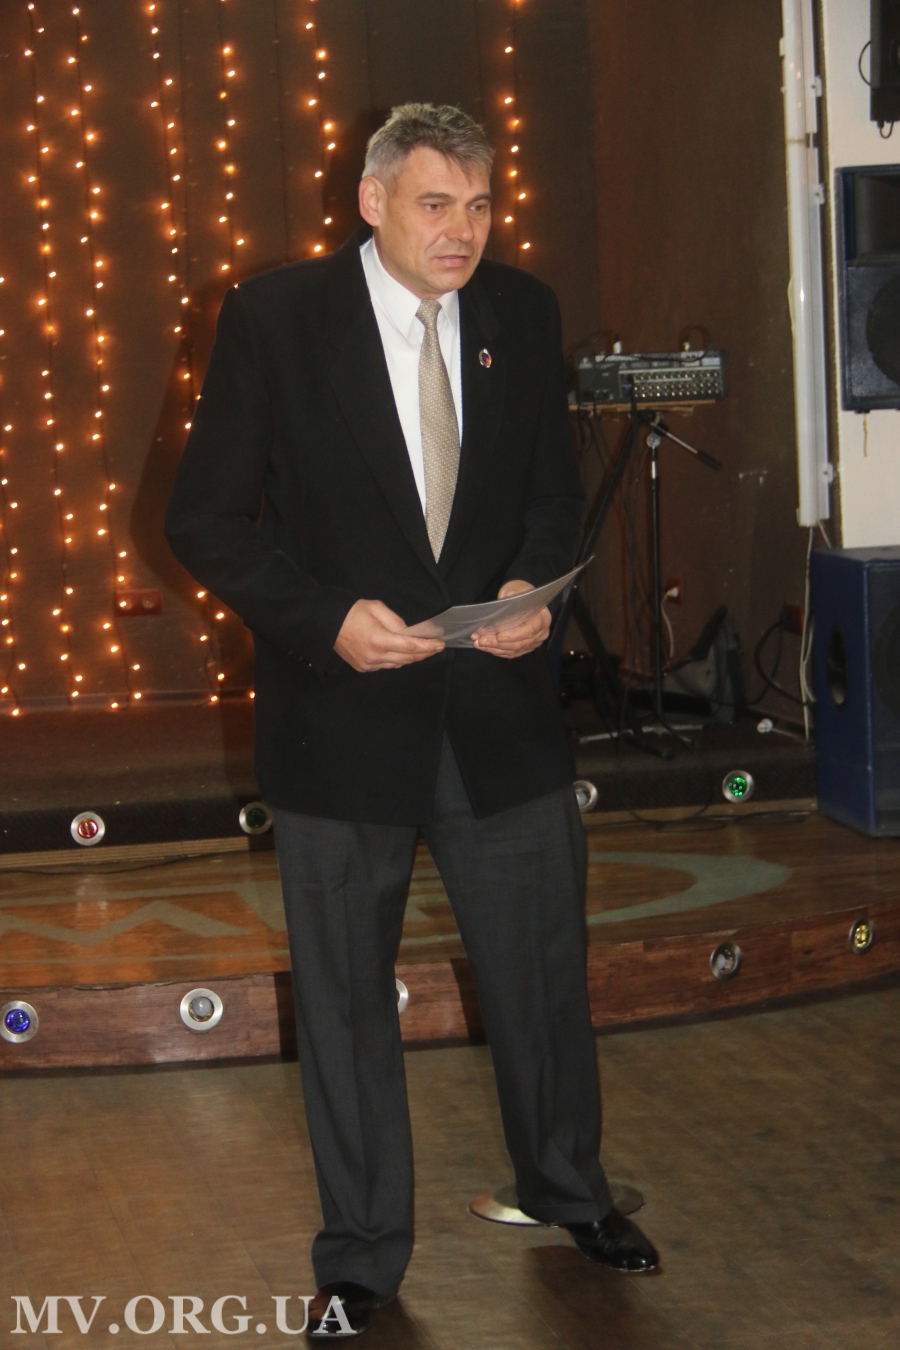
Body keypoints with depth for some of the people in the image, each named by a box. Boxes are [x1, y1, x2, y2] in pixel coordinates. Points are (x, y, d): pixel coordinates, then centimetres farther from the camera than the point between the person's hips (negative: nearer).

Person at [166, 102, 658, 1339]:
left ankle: (568, 1190, 41)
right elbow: (207, 519, -8)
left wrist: (535, 586, -10)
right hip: (341, 715, -3)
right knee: (345, 1001, 9)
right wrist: (326, 620, -21)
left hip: (502, 707, 3)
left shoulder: (523, 311, 2)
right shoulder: (272, 318, -9)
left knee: (543, 969, 15)